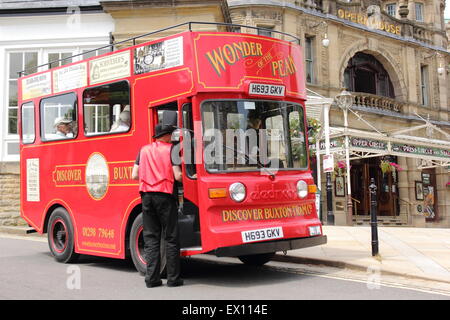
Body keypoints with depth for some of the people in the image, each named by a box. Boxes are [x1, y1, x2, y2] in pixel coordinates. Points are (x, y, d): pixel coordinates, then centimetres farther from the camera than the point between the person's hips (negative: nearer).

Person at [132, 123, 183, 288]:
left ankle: (152, 278, 6)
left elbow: (135, 175, 10)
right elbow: (178, 176, -8)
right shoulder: (170, 149, -1)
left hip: (146, 195, 4)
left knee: (151, 238, 7)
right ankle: (173, 278, 5)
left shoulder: (144, 150, 12)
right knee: (171, 238, 3)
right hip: (164, 196, -4)